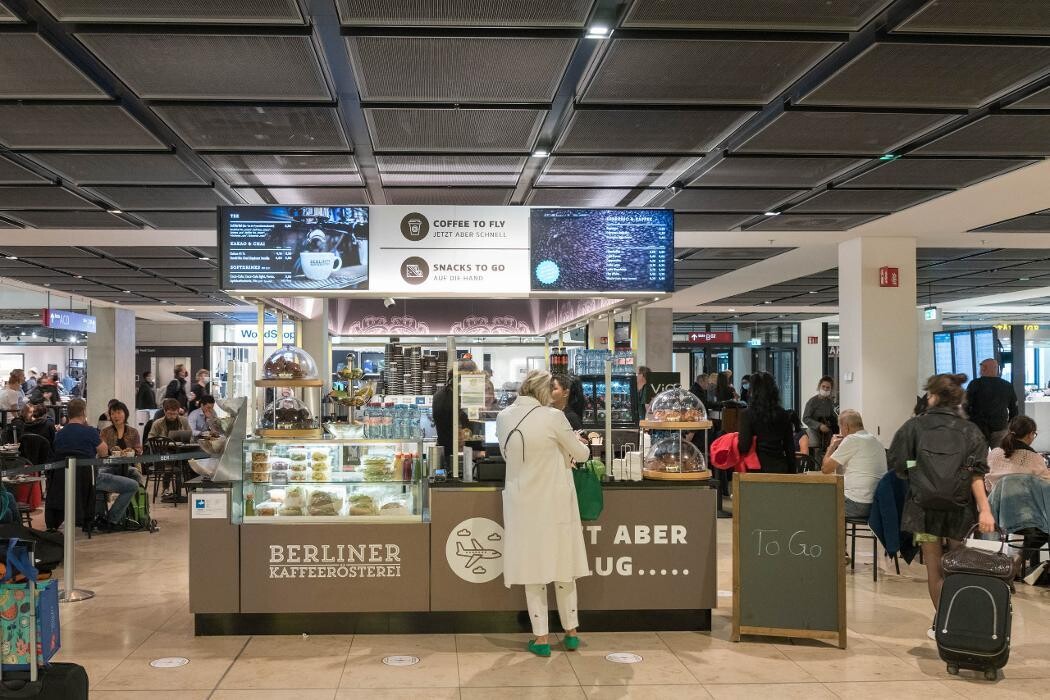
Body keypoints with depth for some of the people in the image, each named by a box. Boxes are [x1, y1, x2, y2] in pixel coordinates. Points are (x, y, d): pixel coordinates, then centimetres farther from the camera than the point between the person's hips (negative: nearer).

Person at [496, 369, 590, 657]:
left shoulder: (504, 417, -3)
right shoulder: (552, 417, -15)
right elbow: (580, 454, -3)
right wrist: (578, 443, 20)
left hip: (523, 502, 2)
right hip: (554, 501, -2)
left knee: (532, 568, 9)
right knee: (563, 566, 13)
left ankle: (541, 638, 11)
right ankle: (570, 632, 24)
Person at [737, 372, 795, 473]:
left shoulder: (747, 414, -7)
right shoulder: (782, 414, 5)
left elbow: (744, 447, -13)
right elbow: (790, 446, 9)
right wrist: (791, 471, 16)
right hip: (780, 467, 4)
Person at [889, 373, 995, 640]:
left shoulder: (914, 426, -3)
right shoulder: (970, 430, 0)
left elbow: (898, 466, -1)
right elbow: (976, 474, -9)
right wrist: (984, 509, -13)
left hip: (924, 506, -1)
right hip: (960, 508, 1)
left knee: (934, 569, 8)